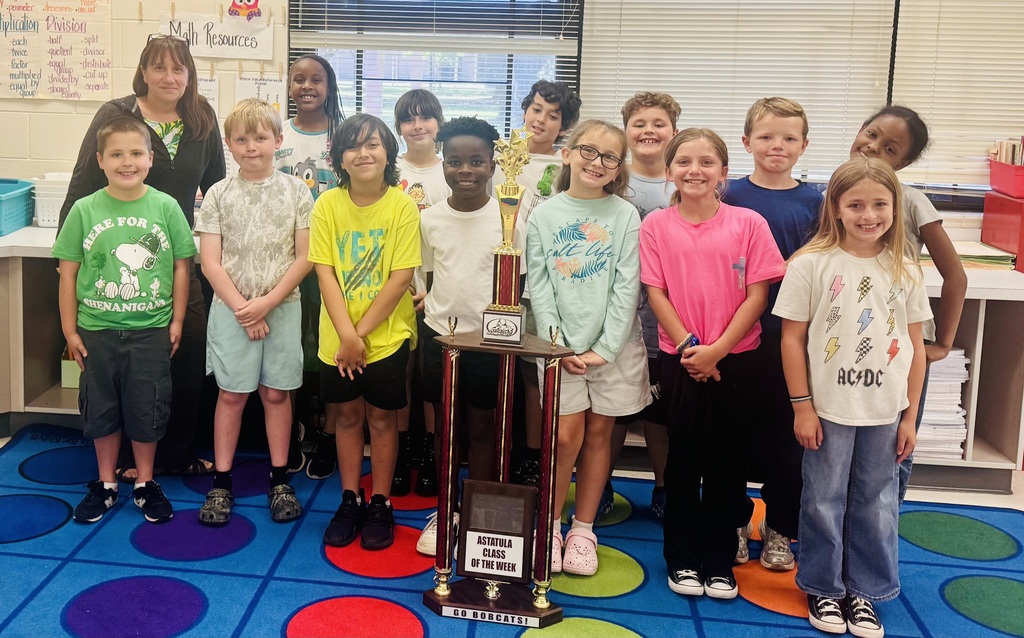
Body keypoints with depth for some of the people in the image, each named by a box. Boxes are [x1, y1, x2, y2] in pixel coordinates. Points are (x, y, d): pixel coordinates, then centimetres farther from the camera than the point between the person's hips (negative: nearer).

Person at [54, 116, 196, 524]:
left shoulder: (165, 207, -5)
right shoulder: (85, 210, -4)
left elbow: (181, 266, 0)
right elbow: (68, 271, 0)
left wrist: (177, 321, 1)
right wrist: (69, 329, 0)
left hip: (151, 329, -1)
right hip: (97, 329, 1)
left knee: (147, 409, 9)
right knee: (101, 409, 13)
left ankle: (145, 483, 28)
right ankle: (106, 483, 30)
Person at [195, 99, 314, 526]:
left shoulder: (295, 191, 0)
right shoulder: (219, 194, 1)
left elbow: (304, 258, -4)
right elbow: (210, 261, -3)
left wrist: (267, 302, -11)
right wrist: (241, 307, -11)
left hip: (282, 308, 0)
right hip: (231, 308, 0)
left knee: (276, 393, 8)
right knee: (231, 394, 6)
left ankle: (279, 481, 20)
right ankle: (221, 483, 17)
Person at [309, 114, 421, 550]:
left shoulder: (403, 206, -9)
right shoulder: (328, 204, -4)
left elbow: (401, 276, -12)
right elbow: (325, 272, -7)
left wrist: (362, 333, -13)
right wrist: (347, 335, -15)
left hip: (388, 334, -2)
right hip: (337, 338, 2)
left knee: (382, 417, 9)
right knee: (346, 416, 13)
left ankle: (380, 504, 22)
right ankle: (350, 500, 27)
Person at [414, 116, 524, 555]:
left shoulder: (507, 219, -7)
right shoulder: (431, 219, 1)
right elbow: (429, 277, 10)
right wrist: (425, 328, 7)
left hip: (487, 339, -2)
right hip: (439, 335, 2)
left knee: (481, 429, 8)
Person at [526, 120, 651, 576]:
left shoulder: (625, 216, 1)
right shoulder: (543, 217, 3)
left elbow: (627, 287, -4)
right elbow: (539, 288, -1)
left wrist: (605, 347, -10)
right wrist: (558, 345, -9)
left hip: (613, 344, 1)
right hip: (561, 345, 0)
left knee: (598, 434, 8)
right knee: (566, 437, -4)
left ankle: (583, 530, 21)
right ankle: (549, 528, 14)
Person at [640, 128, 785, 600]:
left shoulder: (748, 223, -3)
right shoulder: (656, 225, -1)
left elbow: (756, 295, -5)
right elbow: (655, 293, -3)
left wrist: (717, 349, -12)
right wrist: (689, 346, -12)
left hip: (735, 359, 0)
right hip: (680, 359, 0)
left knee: (725, 461, 7)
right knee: (683, 458, 9)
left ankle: (719, 562, 21)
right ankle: (682, 559, 22)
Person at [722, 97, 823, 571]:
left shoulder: (813, 203, 2)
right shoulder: (732, 197, 0)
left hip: (792, 334, 1)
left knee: (786, 431, 9)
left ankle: (779, 529, 25)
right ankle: (734, 519, 26)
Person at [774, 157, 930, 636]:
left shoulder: (905, 270, 2)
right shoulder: (811, 264, -7)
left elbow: (916, 346, 6)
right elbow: (792, 337, -6)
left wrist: (910, 416, 4)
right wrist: (802, 407, -7)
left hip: (885, 412, 3)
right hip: (828, 409, -3)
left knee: (877, 506, 12)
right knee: (824, 502, 9)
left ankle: (865, 592, 29)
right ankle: (823, 589, 28)